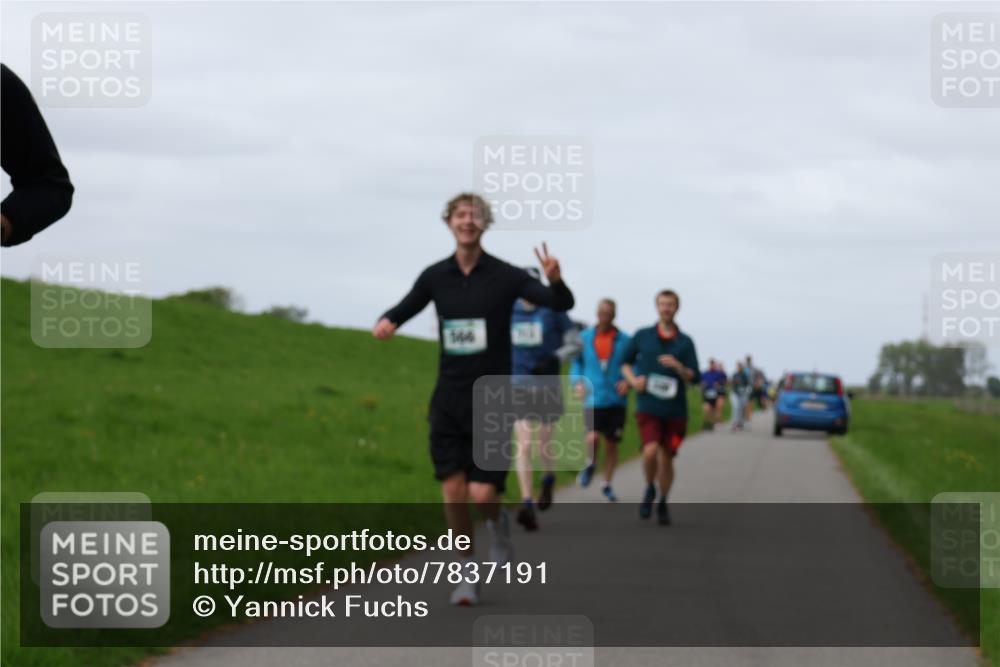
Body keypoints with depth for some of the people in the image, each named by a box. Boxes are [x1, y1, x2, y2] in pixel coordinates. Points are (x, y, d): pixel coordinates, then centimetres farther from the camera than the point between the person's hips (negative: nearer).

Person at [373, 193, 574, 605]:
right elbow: (404, 310, 15)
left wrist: (555, 280, -36)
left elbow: (561, 304, -13)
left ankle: (498, 523, 26)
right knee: (453, 493, -1)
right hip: (448, 400, 3)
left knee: (482, 495, -10)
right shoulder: (435, 277, 3)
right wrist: (386, 322, -9)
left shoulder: (504, 276, -6)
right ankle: (468, 574, 15)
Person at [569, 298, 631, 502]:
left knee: (611, 443, 7)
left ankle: (607, 484, 26)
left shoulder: (624, 340, 0)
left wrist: (628, 381, -15)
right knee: (593, 436, -21)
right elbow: (576, 362, 13)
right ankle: (590, 464, 12)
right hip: (593, 399, -1)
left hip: (616, 400, 1)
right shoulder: (584, 338, 3)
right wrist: (577, 382, -4)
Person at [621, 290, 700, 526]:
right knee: (650, 451, -20)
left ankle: (663, 504, 26)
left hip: (675, 410, 1)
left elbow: (695, 379, 1)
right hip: (648, 407, -1)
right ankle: (649, 489, 9)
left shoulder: (685, 342, 4)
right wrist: (633, 379, -3)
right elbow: (626, 362, 17)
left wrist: (678, 367, -18)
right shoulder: (642, 336, 5)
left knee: (666, 458, 5)